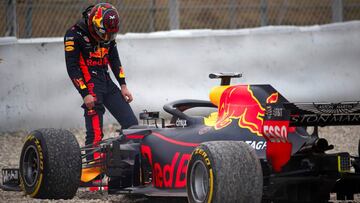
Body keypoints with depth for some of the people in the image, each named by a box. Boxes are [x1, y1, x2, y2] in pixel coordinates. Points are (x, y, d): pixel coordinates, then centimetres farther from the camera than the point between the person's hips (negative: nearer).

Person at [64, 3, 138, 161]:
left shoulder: (108, 33, 6)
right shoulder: (75, 35, -14)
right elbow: (72, 68, -14)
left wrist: (123, 85, 12)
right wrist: (85, 94, -18)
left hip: (107, 81, 7)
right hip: (89, 85, -7)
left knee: (131, 124, 3)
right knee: (95, 133, -13)